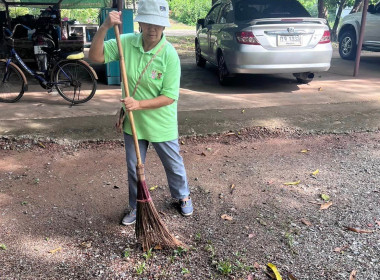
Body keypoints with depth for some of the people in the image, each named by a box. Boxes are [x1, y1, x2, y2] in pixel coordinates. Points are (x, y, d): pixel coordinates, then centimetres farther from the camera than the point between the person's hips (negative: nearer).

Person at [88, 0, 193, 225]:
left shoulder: (169, 54, -21)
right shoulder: (126, 43, -11)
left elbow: (170, 97, -21)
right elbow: (96, 56, -14)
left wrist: (139, 104, -31)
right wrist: (105, 27, -26)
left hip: (162, 125, -2)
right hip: (133, 122, 3)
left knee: (173, 165, 19)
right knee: (134, 169, 17)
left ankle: (183, 196, 48)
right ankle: (137, 207, 39)